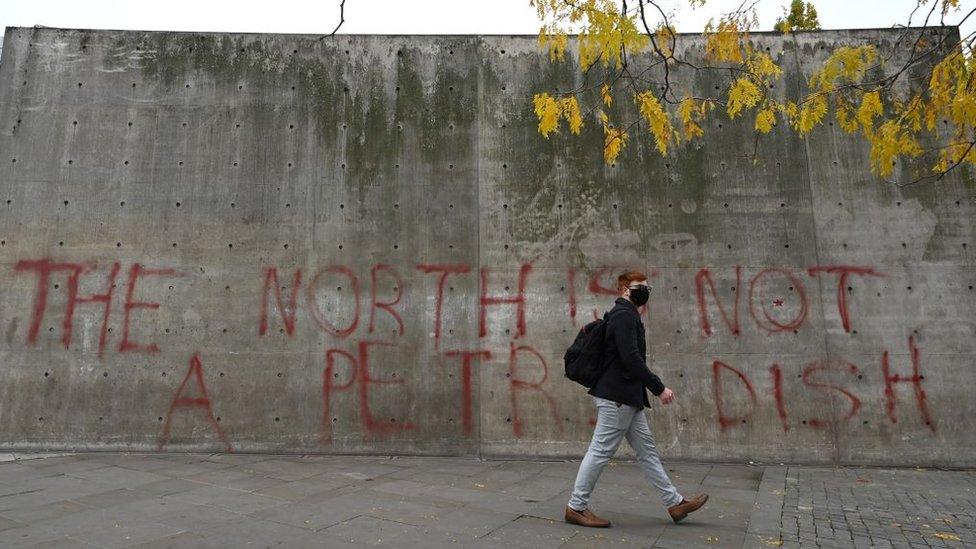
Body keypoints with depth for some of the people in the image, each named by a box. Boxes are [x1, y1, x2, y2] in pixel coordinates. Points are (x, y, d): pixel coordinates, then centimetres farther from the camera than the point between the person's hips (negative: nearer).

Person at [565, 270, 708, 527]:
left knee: (646, 449, 13)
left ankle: (675, 503, 21)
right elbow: (631, 357, -22)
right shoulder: (624, 315, -13)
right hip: (618, 396, -11)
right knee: (600, 451, -3)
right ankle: (576, 507, 7)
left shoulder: (625, 314, 19)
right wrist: (659, 388, -18)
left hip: (627, 397, 11)